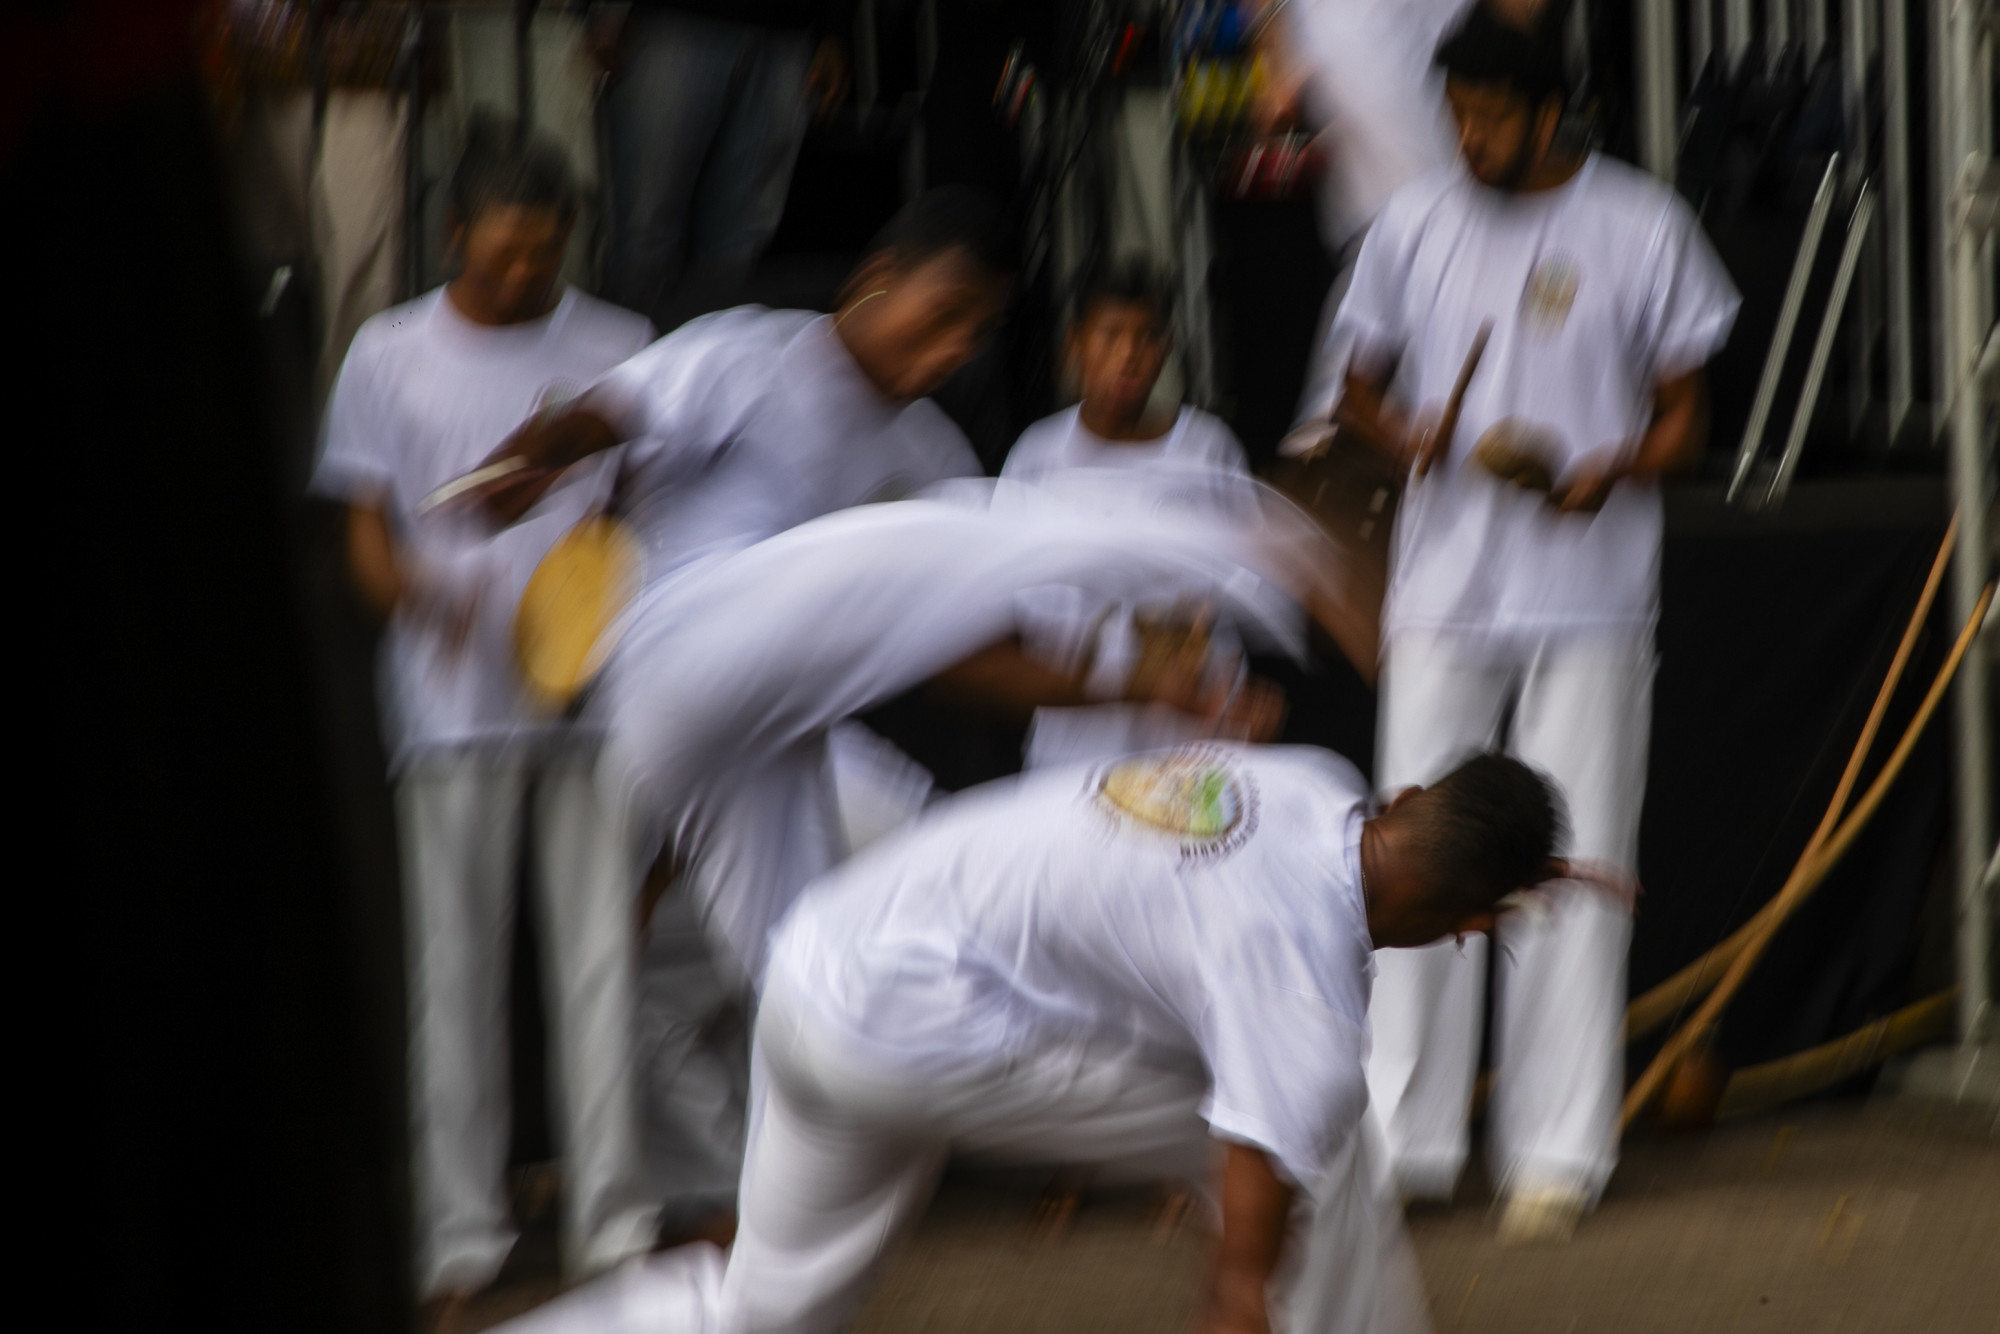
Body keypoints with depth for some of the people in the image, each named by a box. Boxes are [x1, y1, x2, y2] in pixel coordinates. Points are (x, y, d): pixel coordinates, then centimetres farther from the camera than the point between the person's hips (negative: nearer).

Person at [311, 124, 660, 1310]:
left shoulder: (615, 350, 9)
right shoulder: (391, 355, 6)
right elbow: (367, 534, 5)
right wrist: (426, 591, -16)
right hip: (456, 708, -1)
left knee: (602, 958, -1)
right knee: (458, 971, 1)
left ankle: (613, 1219, 4)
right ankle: (464, 1228, 6)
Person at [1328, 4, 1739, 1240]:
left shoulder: (1643, 228, 2)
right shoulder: (1416, 223, 8)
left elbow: (1685, 417, 6)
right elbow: (1362, 385, 18)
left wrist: (1611, 473, -15)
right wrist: (1407, 436, -6)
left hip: (1591, 593, -2)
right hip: (1444, 592, 2)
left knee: (1573, 871, -1)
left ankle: (1559, 1151, 5)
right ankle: (1403, 1138, 7)